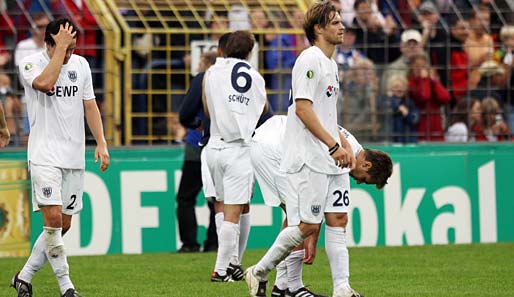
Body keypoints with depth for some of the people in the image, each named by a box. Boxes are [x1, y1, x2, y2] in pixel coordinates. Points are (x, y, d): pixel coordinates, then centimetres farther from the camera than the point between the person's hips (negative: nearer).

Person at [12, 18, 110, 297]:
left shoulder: (80, 64, 9)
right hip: (45, 156, -6)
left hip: (74, 157, 6)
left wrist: (101, 143, 5)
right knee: (53, 218, -17)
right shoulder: (30, 63, -7)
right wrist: (60, 47, -23)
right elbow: (45, 83, -28)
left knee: (63, 225, 6)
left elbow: (90, 106, 14)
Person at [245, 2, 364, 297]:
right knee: (307, 224, -8)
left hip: (332, 160, 9)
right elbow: (302, 108, -20)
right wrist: (333, 146, -20)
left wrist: (345, 145, 14)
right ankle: (259, 272, 7)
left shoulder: (330, 63, 17)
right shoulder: (310, 60, -12)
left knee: (338, 219, 3)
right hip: (308, 159, -9)